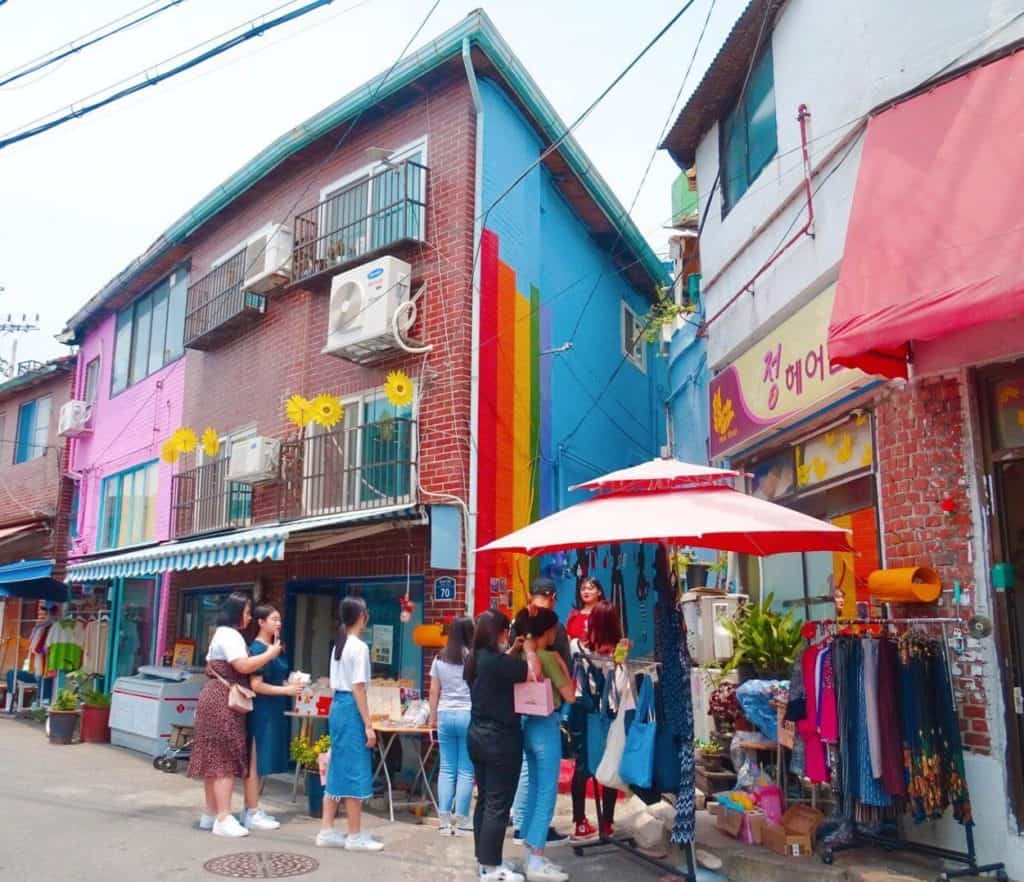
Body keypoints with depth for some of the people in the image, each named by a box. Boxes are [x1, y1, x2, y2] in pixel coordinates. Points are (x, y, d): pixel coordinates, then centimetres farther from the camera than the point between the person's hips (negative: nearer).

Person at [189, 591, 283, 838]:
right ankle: (223, 819, -9)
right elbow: (244, 666, -24)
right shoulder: (230, 634, -14)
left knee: (215, 759, 13)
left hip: (217, 699, 11)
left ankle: (211, 815, 19)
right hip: (223, 702, -11)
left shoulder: (222, 634, 20)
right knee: (225, 759, -10)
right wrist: (271, 653, -16)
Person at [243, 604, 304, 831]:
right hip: (261, 710, -9)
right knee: (255, 761, -1)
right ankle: (252, 813, 6)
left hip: (273, 711, 9)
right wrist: (285, 690, -18)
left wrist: (291, 685, 7)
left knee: (262, 761, 13)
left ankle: (252, 809, 22)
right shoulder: (257, 649, -13)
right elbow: (256, 685, -18)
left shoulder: (274, 649, 12)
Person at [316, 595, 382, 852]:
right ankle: (355, 836, 6)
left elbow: (336, 684, 14)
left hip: (337, 706, 9)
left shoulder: (338, 645, 12)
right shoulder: (359, 647, -14)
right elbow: (358, 689, -17)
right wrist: (368, 725, -15)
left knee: (338, 771, 13)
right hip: (351, 709, -9)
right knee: (355, 772, -1)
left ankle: (326, 831, 18)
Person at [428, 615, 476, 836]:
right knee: (466, 770, 2)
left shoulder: (440, 658, 6)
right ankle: (461, 822, 4)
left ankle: (444, 820, 9)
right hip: (469, 715, -4)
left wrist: (433, 717, 15)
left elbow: (434, 691, 8)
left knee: (446, 768, 8)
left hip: (445, 715, 4)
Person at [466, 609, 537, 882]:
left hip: (478, 735, 9)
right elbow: (534, 673, -20)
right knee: (498, 804, 0)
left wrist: (514, 650, 15)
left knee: (484, 799, 16)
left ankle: (484, 860, 25)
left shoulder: (475, 659, 5)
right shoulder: (496, 661, -23)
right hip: (500, 739, -9)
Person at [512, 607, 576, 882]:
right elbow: (569, 695, -13)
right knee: (547, 794, -1)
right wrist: (563, 664, -5)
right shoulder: (547, 657, -16)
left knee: (534, 790, 15)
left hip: (528, 725, 8)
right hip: (546, 727, -8)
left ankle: (531, 855, 23)